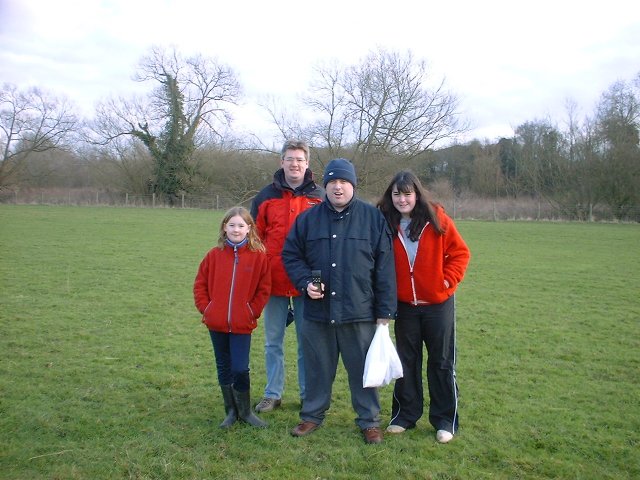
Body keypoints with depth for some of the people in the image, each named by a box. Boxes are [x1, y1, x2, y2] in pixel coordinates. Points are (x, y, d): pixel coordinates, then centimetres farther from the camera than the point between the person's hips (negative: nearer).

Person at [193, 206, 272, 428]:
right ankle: (231, 411, 28)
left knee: (240, 368, -3)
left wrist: (252, 312, -7)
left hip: (242, 325, -3)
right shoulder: (214, 255, 1)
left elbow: (264, 289, -2)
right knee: (224, 368, 13)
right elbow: (200, 284, 7)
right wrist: (205, 308, 0)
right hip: (216, 324, 3)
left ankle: (245, 411, 18)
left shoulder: (258, 256, -5)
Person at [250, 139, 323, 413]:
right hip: (273, 282, 1)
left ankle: (308, 395, 22)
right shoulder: (265, 197, 5)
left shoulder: (319, 198, 3)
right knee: (273, 342, 11)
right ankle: (272, 394, 24)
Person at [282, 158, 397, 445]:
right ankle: (312, 415, 33)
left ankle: (369, 421, 27)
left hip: (359, 313, -2)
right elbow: (290, 255, 11)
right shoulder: (308, 219, 5)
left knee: (363, 369, 9)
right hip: (317, 312, 2)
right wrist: (305, 282, -8)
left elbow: (385, 268, -2)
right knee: (317, 368, 15)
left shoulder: (373, 218, -1)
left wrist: (384, 312, -5)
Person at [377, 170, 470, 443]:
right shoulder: (387, 224, -5)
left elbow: (460, 252, -5)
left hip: (438, 303, -2)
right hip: (404, 306, 2)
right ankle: (405, 414, 26)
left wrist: (449, 279, -13)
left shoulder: (436, 220, -11)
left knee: (441, 362, 7)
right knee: (406, 361, 12)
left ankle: (445, 420, 20)